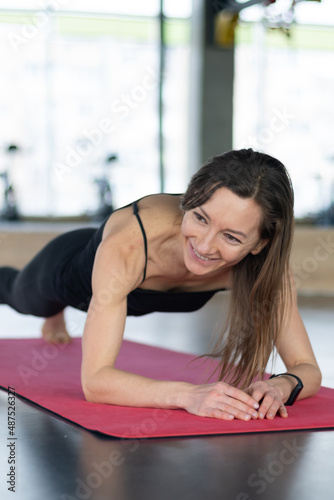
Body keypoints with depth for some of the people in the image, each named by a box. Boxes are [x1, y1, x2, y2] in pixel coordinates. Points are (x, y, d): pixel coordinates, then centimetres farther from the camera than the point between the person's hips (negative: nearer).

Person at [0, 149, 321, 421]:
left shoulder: (266, 262, -41)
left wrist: (281, 385, -59)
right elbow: (94, 380, -54)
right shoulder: (127, 247, -52)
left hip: (138, 295, 3)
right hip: (70, 265, -3)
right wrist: (188, 394, -68)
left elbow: (308, 369, -36)